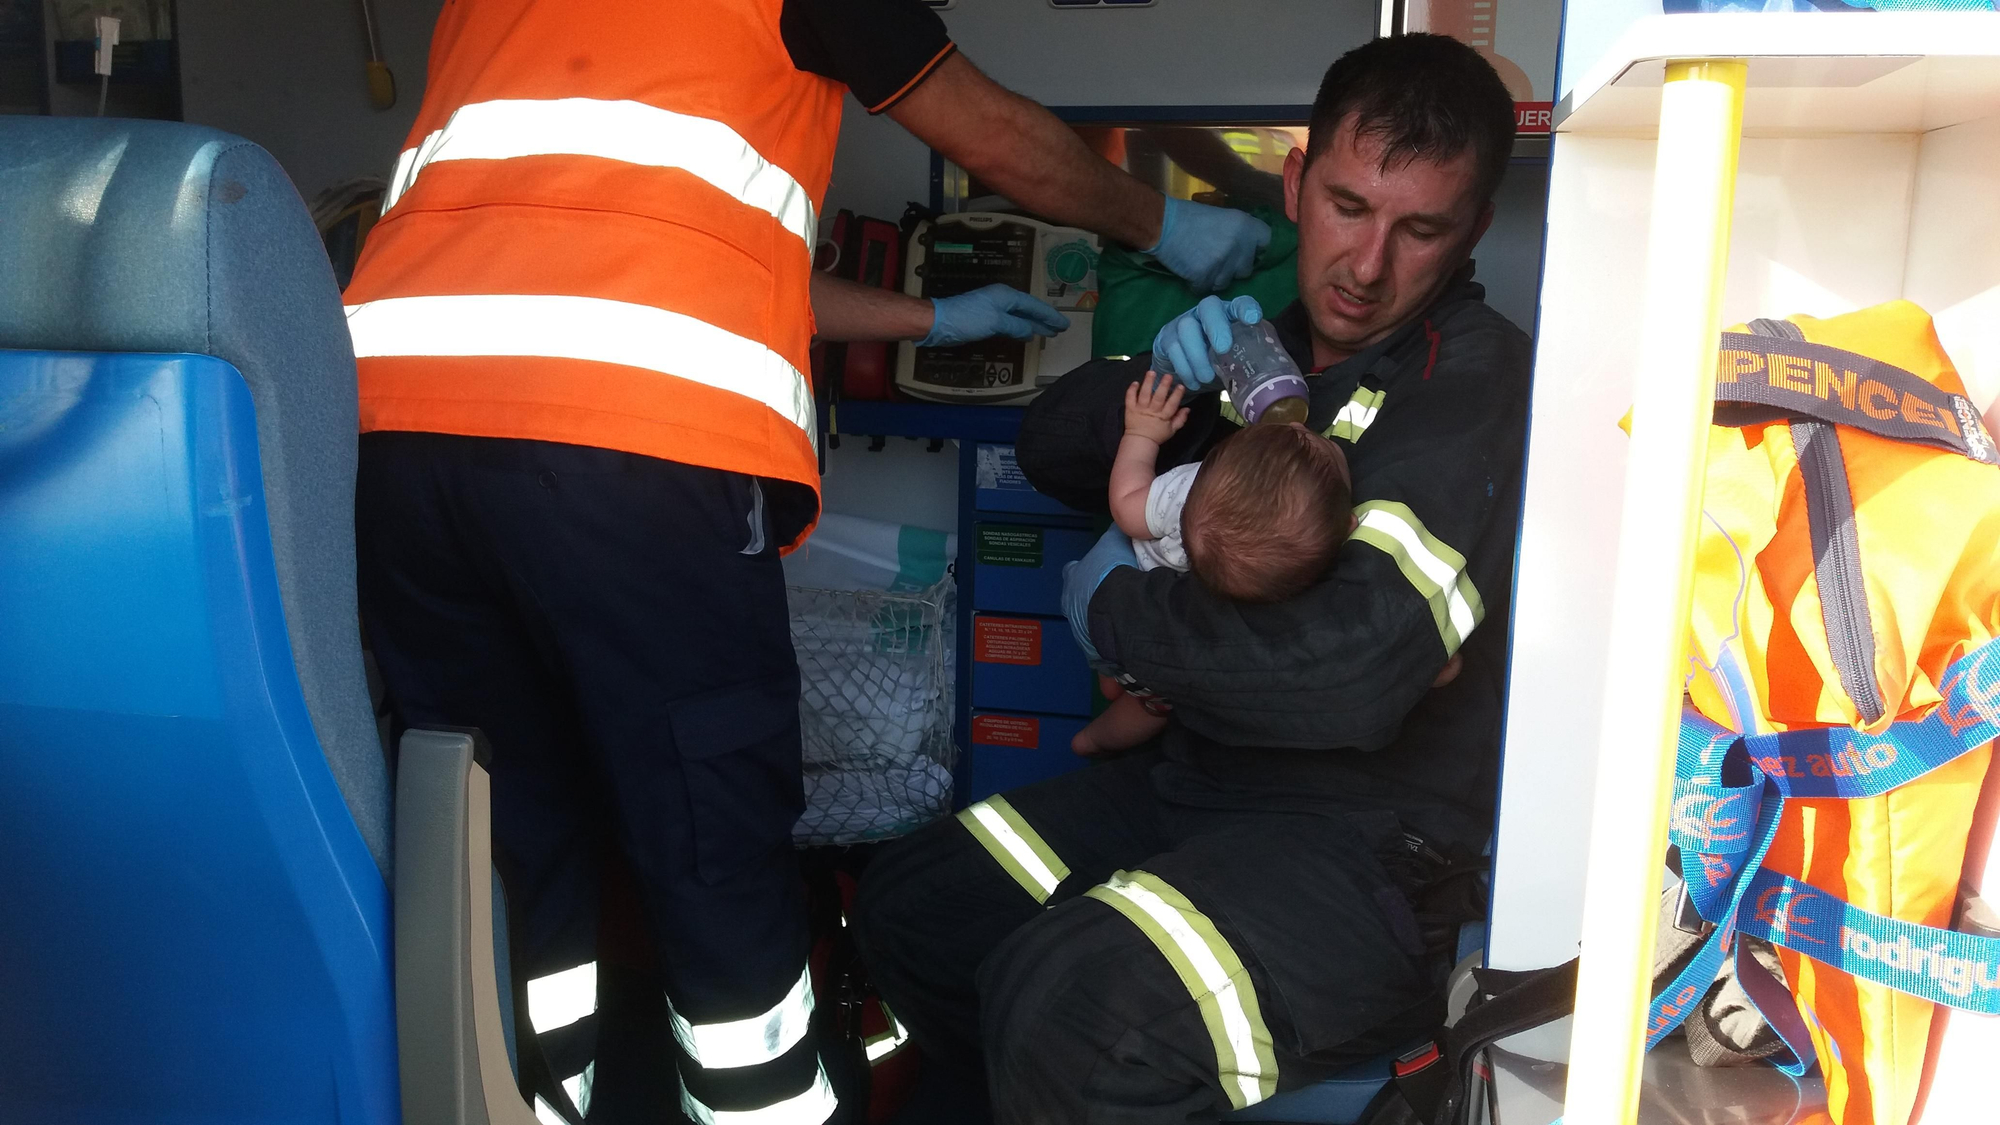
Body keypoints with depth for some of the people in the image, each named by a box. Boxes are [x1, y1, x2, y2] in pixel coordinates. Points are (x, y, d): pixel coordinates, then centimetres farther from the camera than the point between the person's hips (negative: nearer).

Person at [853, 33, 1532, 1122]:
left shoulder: (1473, 376, -16)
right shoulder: (1274, 343, 9)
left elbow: (1355, 671, -30)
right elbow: (1051, 446, 14)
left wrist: (1118, 611, -13)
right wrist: (1160, 375, -8)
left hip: (1375, 849, -8)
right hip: (1197, 783, 8)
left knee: (1067, 1008, -32)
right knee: (904, 906, 11)